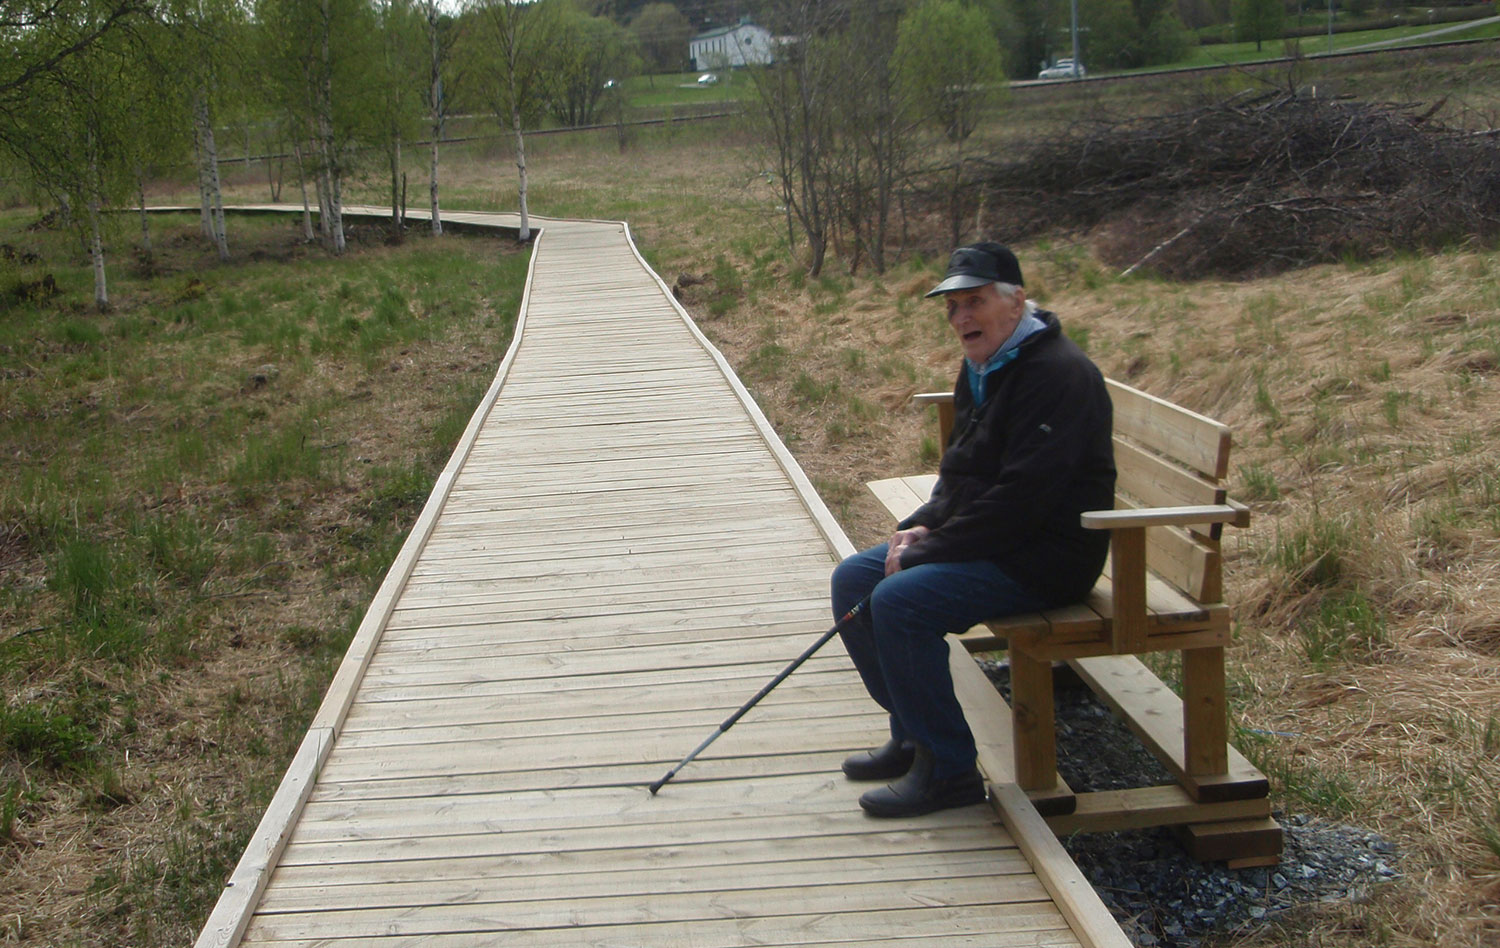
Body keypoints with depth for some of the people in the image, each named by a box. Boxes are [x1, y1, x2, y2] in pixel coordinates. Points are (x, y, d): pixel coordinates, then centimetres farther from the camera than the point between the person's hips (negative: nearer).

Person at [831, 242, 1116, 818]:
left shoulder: (1056, 373, -20)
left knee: (900, 599, -26)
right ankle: (913, 736, 14)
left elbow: (1021, 496, -26)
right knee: (852, 579, 5)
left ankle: (949, 771, -13)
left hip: (1043, 556, -10)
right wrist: (922, 526, 2)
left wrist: (929, 552, -21)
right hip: (988, 541, 11)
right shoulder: (981, 368, 12)